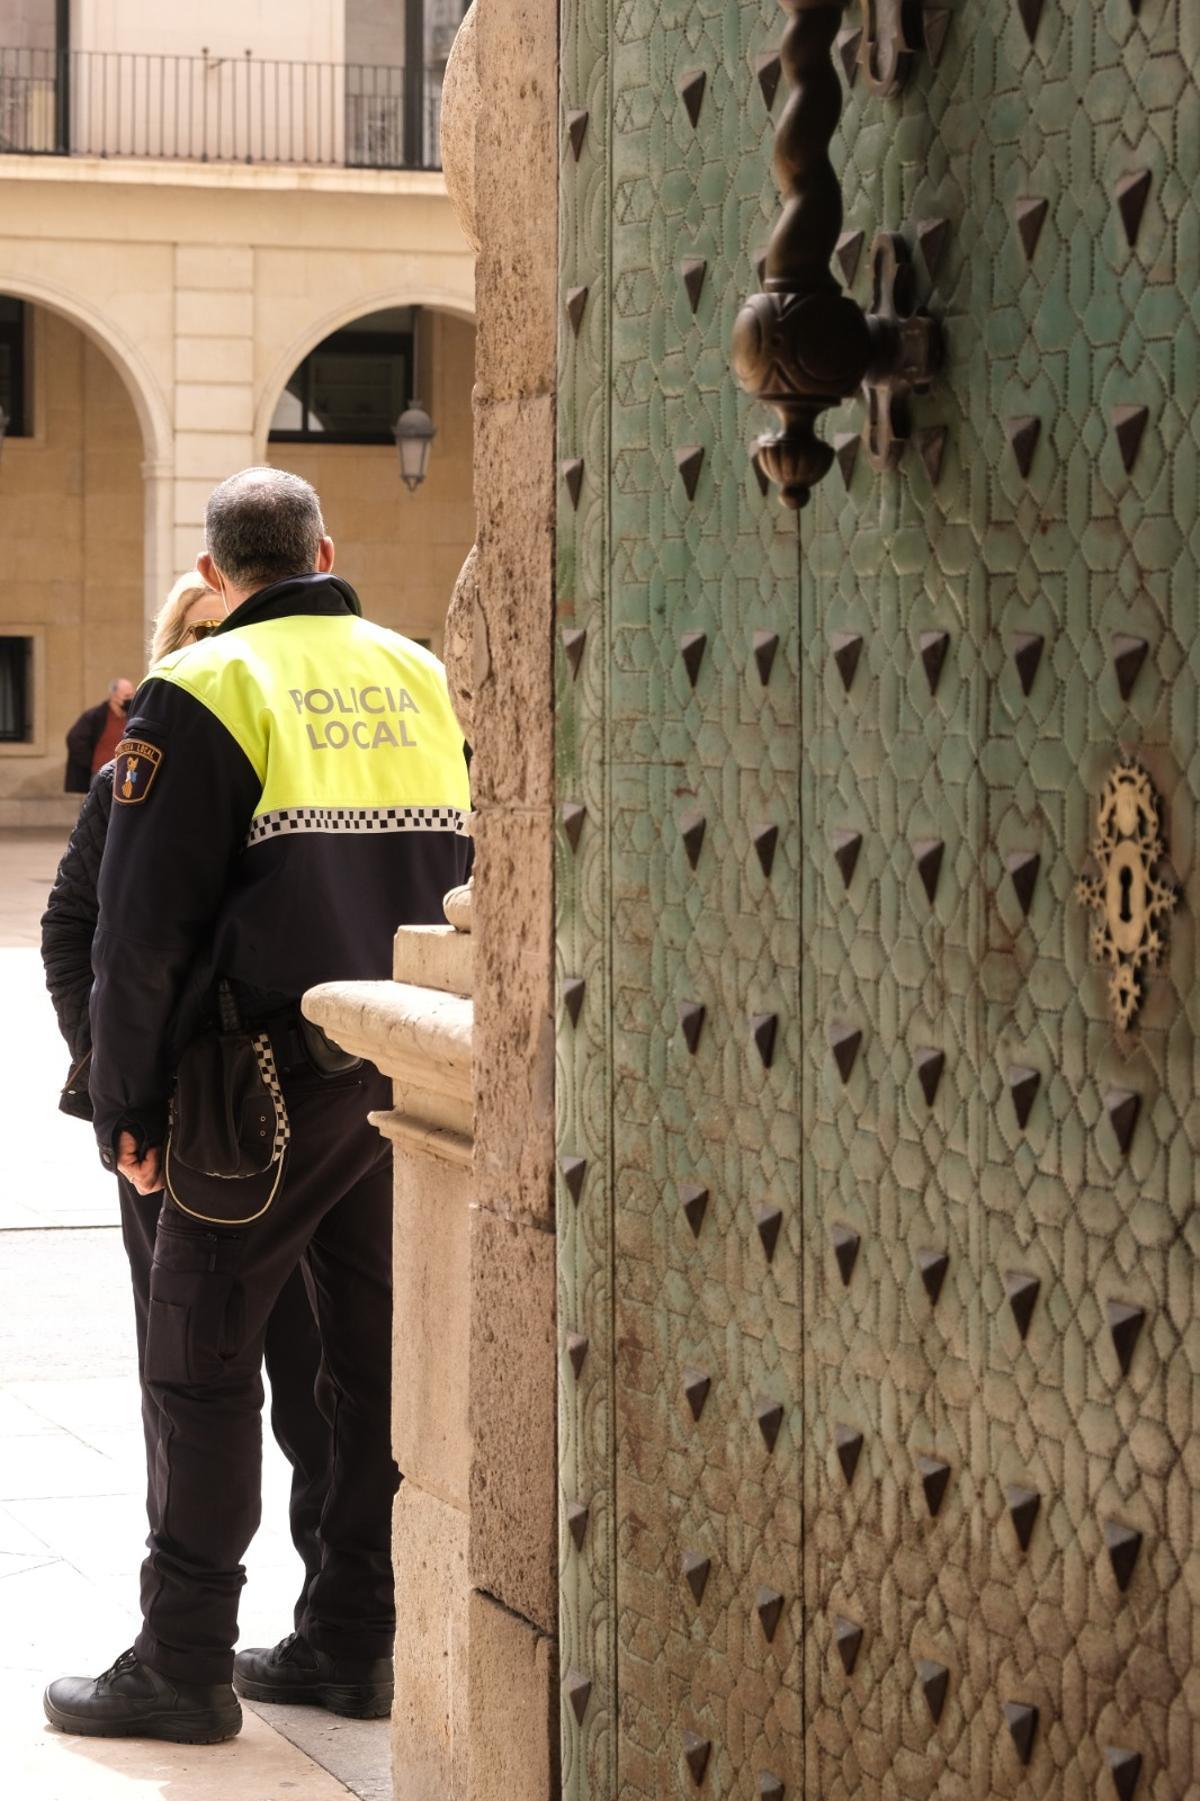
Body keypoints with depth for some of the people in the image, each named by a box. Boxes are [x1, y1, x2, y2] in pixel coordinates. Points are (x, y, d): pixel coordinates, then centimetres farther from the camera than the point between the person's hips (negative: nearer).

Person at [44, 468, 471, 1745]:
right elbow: (473, 883, 17)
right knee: (376, 1355, 11)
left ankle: (184, 1664, 2)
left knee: (203, 1356, 1)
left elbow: (145, 923, -9)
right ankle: (351, 1642, 17)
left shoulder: (204, 692, -6)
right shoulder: (421, 679, 12)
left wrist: (127, 1106, -3)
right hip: (413, 1084, 6)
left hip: (282, 1070, -6)